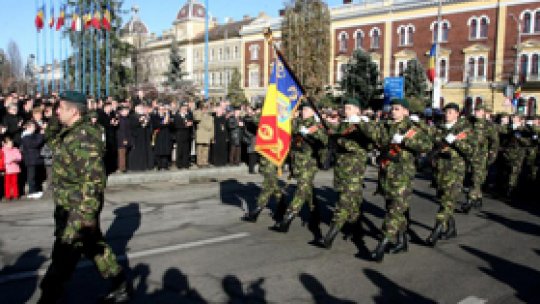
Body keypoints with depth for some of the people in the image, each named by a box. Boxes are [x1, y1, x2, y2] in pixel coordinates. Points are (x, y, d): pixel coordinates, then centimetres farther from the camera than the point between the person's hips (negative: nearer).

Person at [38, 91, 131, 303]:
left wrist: (87, 212, -28)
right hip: (68, 206, 10)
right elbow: (49, 138, 29)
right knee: (94, 246, 18)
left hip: (79, 208, -10)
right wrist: (57, 119, 10)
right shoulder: (69, 131, 9)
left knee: (64, 256, -1)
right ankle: (120, 285, 30)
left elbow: (93, 176, -26)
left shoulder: (85, 135, -22)